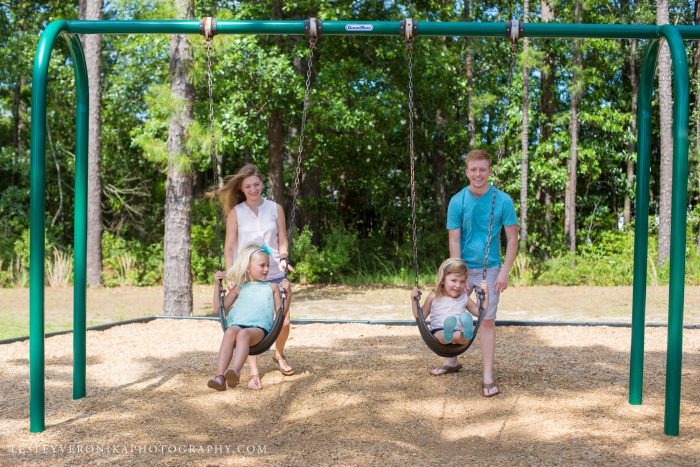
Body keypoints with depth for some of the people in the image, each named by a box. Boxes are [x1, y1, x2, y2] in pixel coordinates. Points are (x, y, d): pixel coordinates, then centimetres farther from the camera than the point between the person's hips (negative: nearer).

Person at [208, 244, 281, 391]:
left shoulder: (271, 287, 24)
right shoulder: (239, 288, 26)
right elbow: (219, 308, 24)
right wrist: (217, 285, 18)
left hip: (259, 328, -1)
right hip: (238, 324, 2)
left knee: (243, 334, -37)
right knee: (230, 332, -35)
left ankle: (235, 372, -57)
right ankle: (220, 376, -47)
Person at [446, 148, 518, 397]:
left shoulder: (502, 200, -7)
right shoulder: (457, 201, -5)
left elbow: (512, 238, -4)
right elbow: (454, 240, -6)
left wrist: (505, 272, -11)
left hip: (490, 269, -2)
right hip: (464, 267, 2)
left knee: (487, 320, -5)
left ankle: (488, 377, 0)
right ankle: (452, 360, 33)